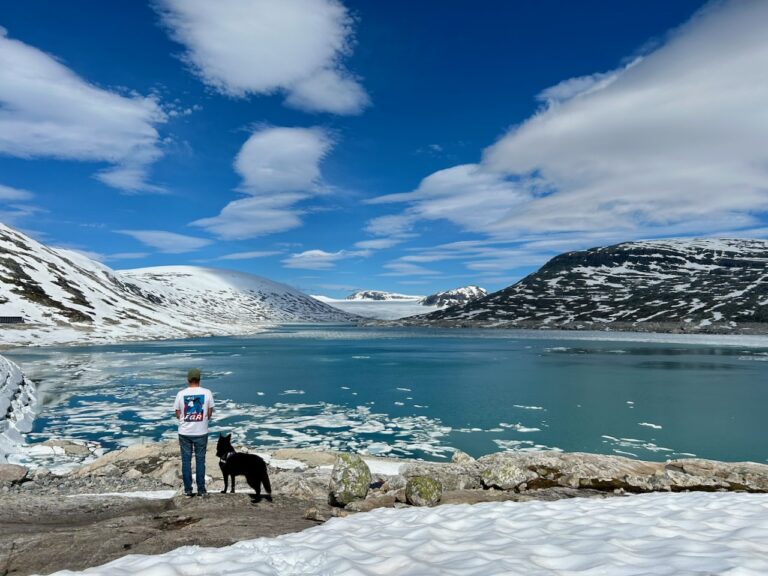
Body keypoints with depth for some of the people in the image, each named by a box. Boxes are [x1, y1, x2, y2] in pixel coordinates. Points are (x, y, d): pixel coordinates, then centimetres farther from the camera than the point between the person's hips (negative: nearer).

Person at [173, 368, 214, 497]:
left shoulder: (181, 394, -7)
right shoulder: (207, 393, -8)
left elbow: (177, 415, 0)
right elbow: (209, 414, -3)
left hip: (185, 432, 1)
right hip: (201, 432, 0)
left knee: (186, 460, 11)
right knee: (200, 460, 9)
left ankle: (188, 490, 16)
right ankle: (201, 490, 13)